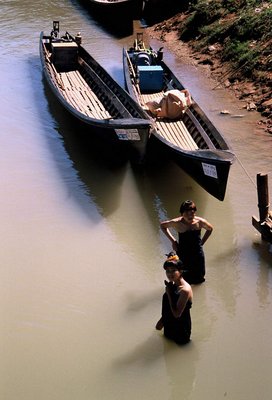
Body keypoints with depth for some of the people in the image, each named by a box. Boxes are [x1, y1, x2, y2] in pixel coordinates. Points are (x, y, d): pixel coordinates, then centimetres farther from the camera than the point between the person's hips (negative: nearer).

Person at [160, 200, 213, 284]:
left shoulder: (200, 222, -16)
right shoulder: (177, 223, -20)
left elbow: (210, 229, 7)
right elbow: (163, 225, -1)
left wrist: (202, 242, 1)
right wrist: (173, 240, -4)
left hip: (197, 254, 2)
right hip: (183, 254, -1)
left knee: (199, 278, 14)